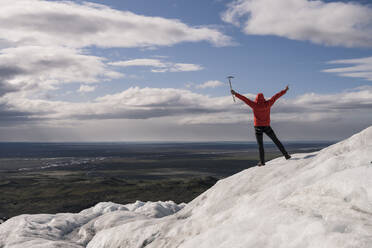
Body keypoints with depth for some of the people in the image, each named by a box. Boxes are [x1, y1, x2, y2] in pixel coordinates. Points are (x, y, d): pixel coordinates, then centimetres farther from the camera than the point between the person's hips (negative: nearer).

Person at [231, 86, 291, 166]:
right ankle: (286, 154, 13)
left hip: (258, 127, -2)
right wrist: (285, 91, 17)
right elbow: (276, 96, 8)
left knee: (260, 145, 2)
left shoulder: (254, 105, -7)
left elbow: (244, 99, -6)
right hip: (267, 126, 2)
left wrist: (236, 94, -1)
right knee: (276, 141, 13)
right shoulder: (267, 104, -1)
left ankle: (262, 161, -1)